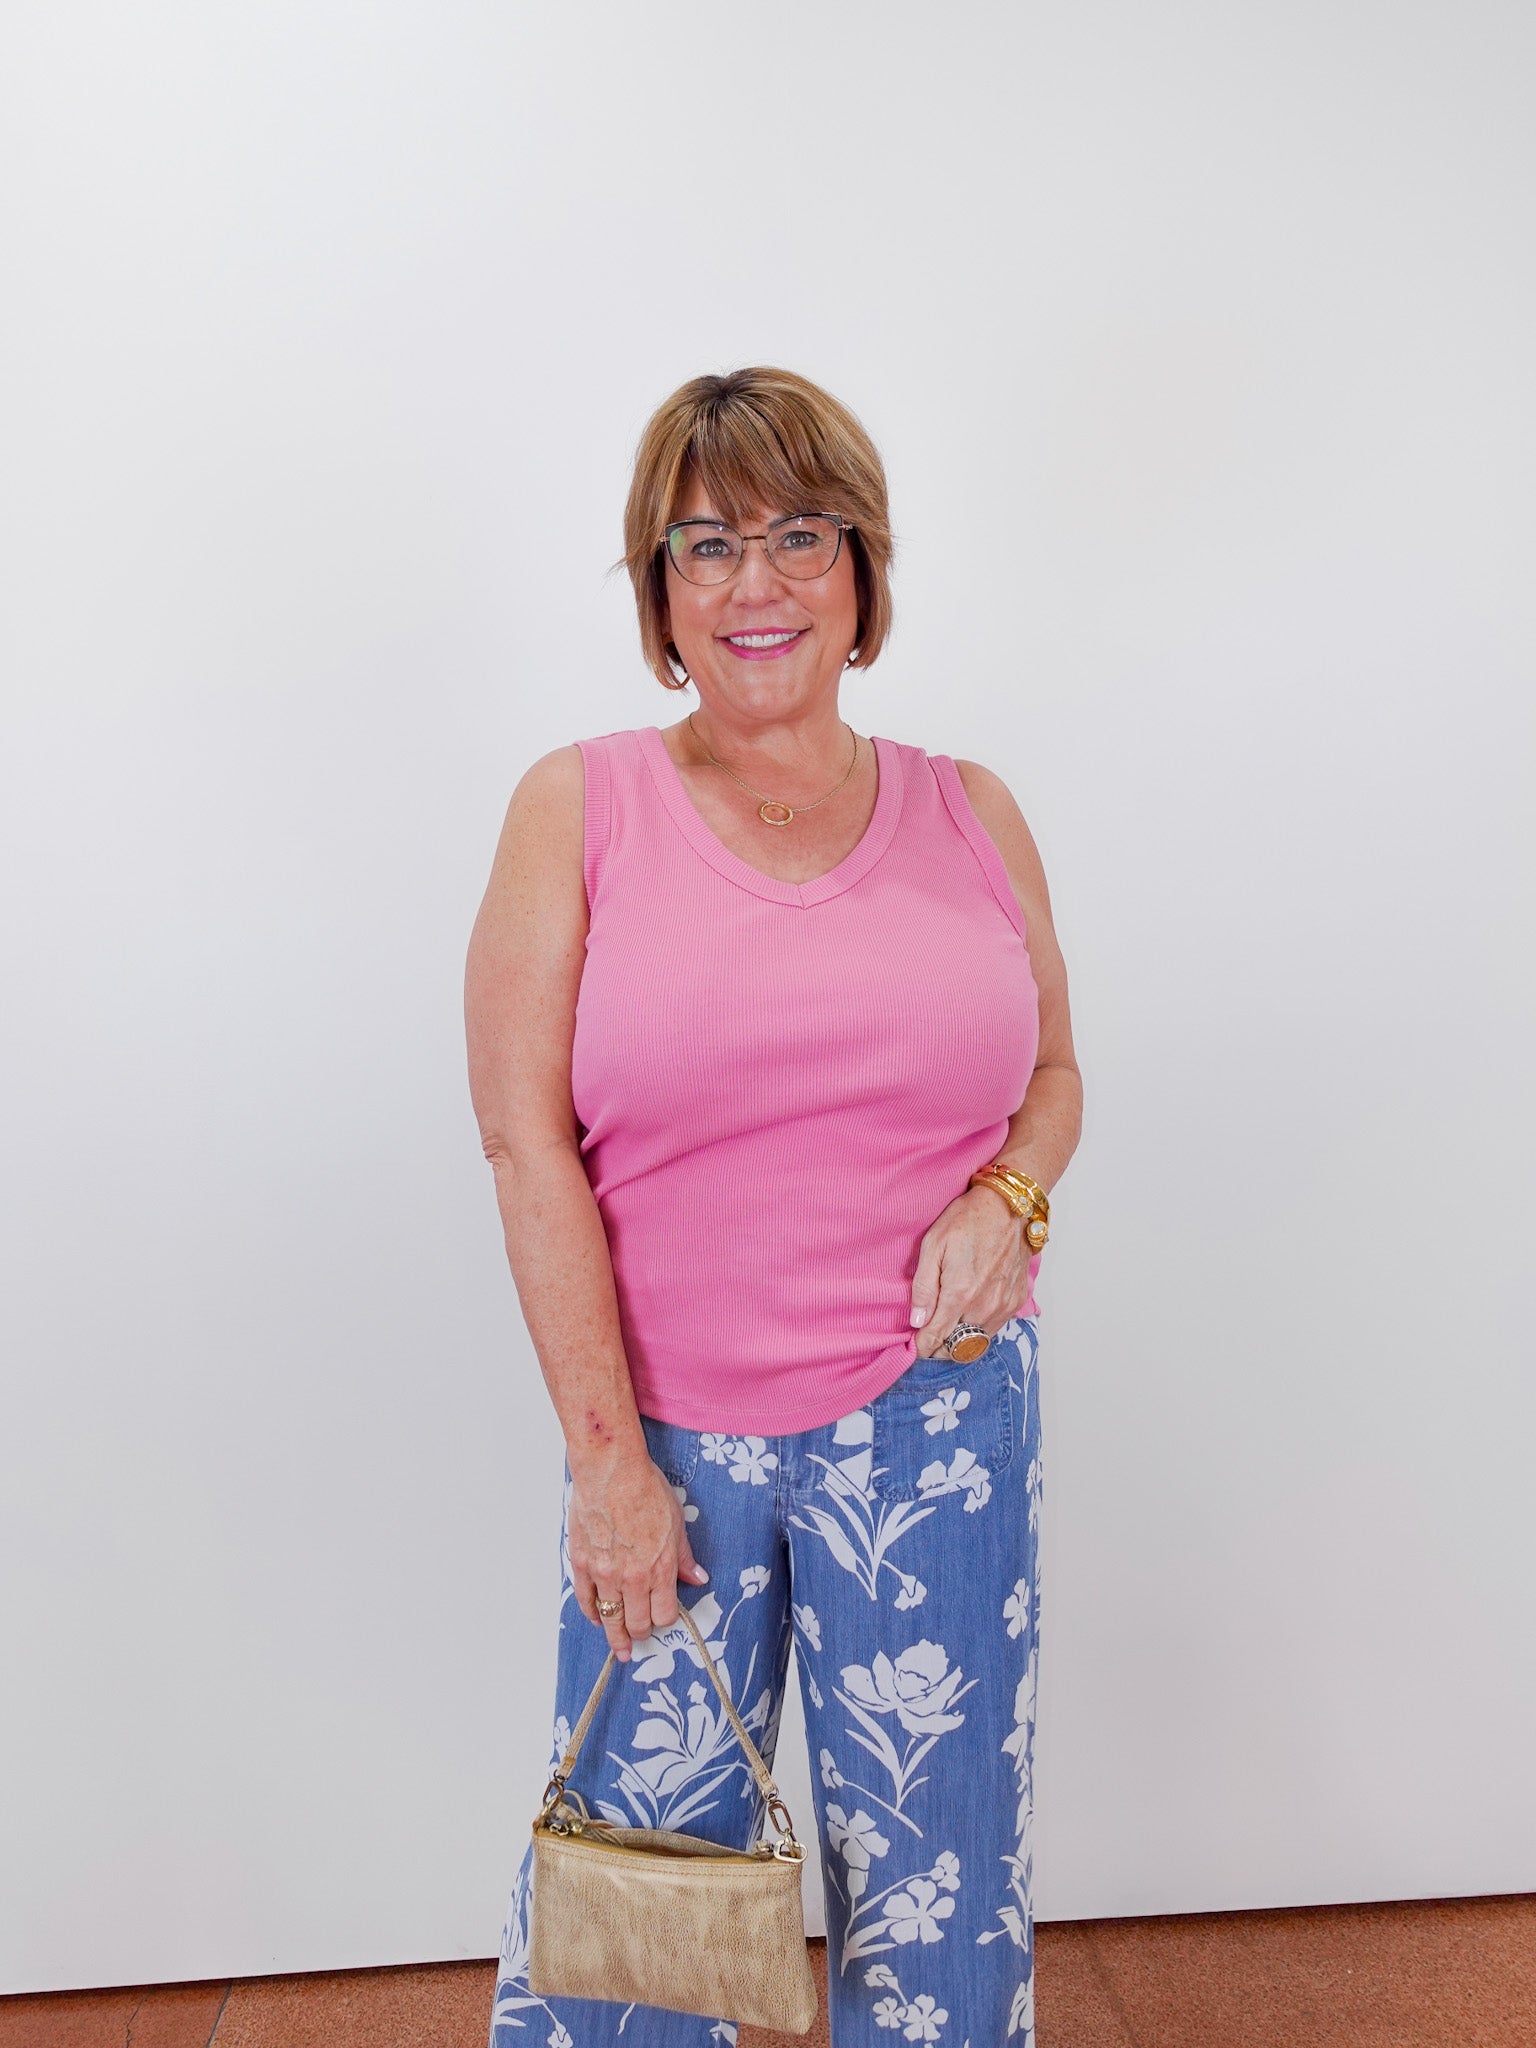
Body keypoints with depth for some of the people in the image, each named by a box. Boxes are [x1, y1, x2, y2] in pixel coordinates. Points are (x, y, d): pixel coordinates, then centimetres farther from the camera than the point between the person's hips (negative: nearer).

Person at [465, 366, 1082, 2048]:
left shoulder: (969, 815, 5)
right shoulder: (578, 807, -2)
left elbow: (1052, 1071, 15)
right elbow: (526, 1139, -6)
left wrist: (1008, 1199, -9)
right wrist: (609, 1460, -9)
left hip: (938, 1412, 2)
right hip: (667, 1421, -1)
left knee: (936, 1862, 13)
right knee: (633, 1849, 10)